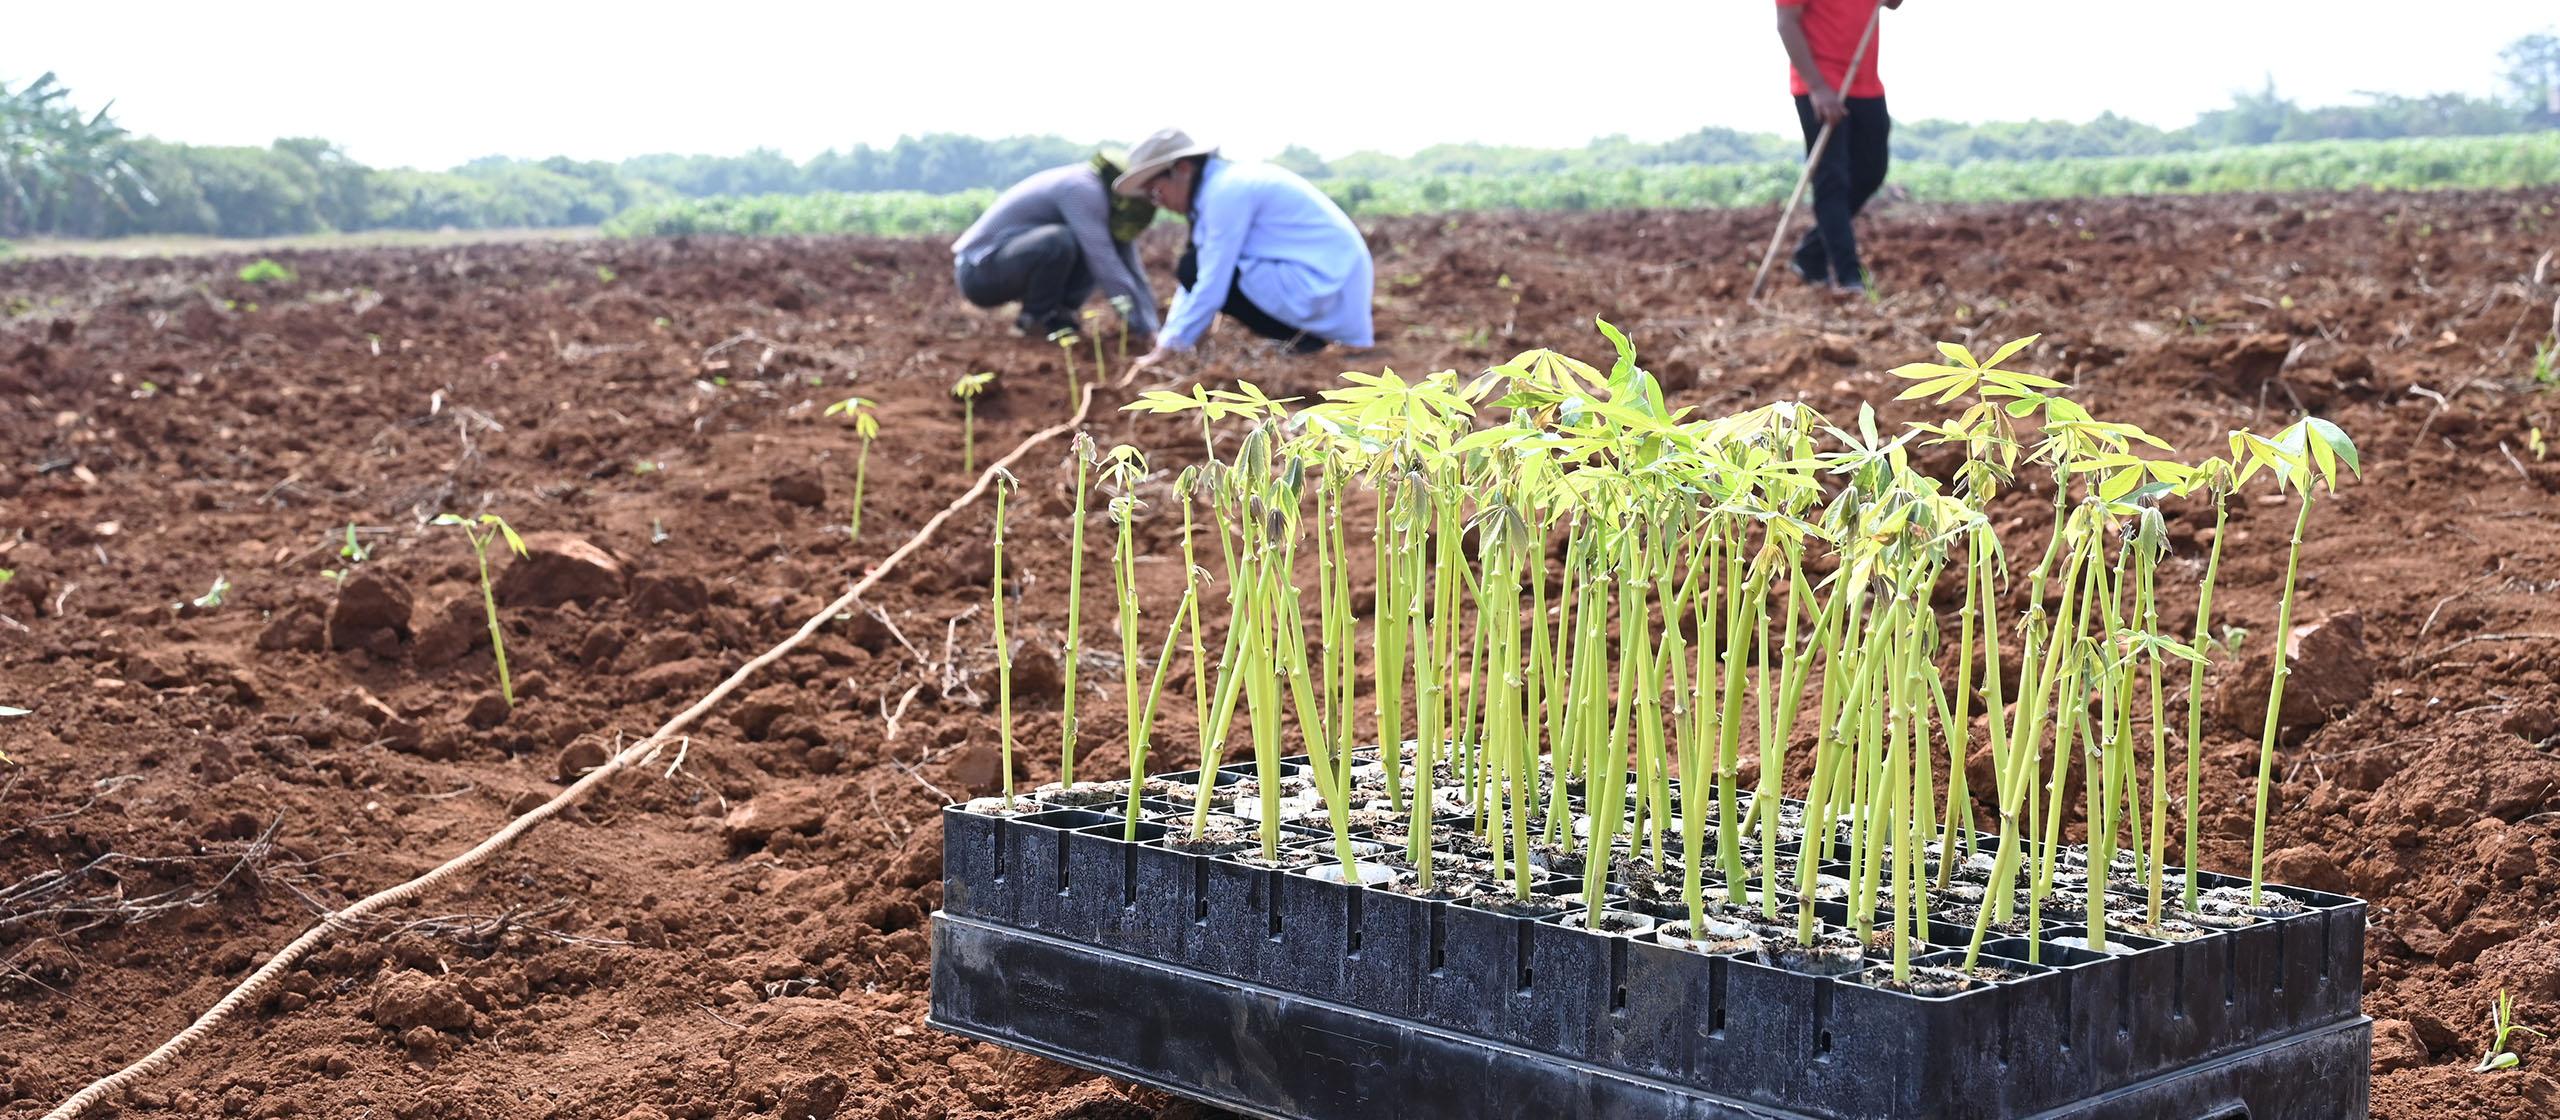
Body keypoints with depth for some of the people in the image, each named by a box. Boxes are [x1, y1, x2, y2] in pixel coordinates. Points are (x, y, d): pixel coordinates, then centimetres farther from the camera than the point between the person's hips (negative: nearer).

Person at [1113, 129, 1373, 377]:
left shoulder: (1227, 190, -17)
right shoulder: (1220, 184, 14)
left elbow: (1212, 281, -18)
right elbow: (1196, 276, 18)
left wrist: (1170, 347, -10)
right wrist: (1166, 341, 14)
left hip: (1320, 284, -10)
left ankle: (1300, 338, -9)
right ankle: (1304, 332, 12)